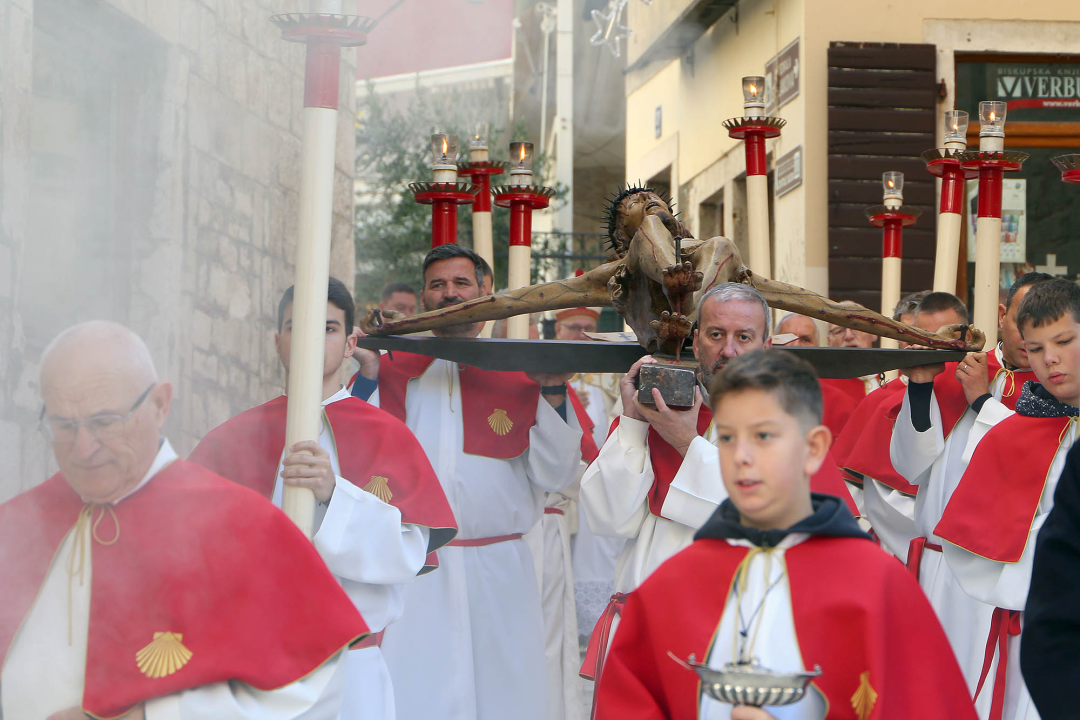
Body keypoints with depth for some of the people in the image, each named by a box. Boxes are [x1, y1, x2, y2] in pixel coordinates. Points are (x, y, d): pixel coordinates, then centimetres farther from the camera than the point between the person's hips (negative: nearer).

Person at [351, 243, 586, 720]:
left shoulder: (519, 374, 9)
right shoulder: (394, 370, 11)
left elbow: (555, 476, 2)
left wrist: (552, 393, -9)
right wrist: (367, 378, -5)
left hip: (497, 578, 0)